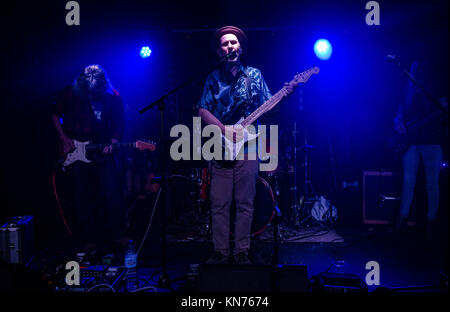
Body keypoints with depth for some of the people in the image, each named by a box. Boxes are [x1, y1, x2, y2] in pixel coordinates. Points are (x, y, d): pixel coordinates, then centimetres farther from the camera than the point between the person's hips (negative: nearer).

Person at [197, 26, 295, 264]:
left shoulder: (254, 75, 10)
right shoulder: (213, 79, 11)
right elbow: (203, 111, 4)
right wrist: (225, 130, -11)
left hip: (247, 146, 0)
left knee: (245, 204, 1)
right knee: (219, 204, 0)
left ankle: (241, 252, 9)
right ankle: (221, 252, 9)